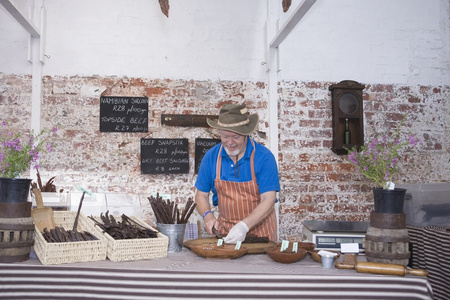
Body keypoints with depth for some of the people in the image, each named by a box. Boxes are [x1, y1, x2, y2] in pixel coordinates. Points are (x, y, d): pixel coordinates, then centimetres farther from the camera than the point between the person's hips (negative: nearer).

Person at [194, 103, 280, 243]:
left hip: (258, 227, -2)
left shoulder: (264, 157, -10)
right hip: (225, 230, 2)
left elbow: (268, 199, -13)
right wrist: (207, 215, -10)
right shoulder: (211, 157, 0)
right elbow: (201, 195, 9)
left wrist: (244, 225, -25)